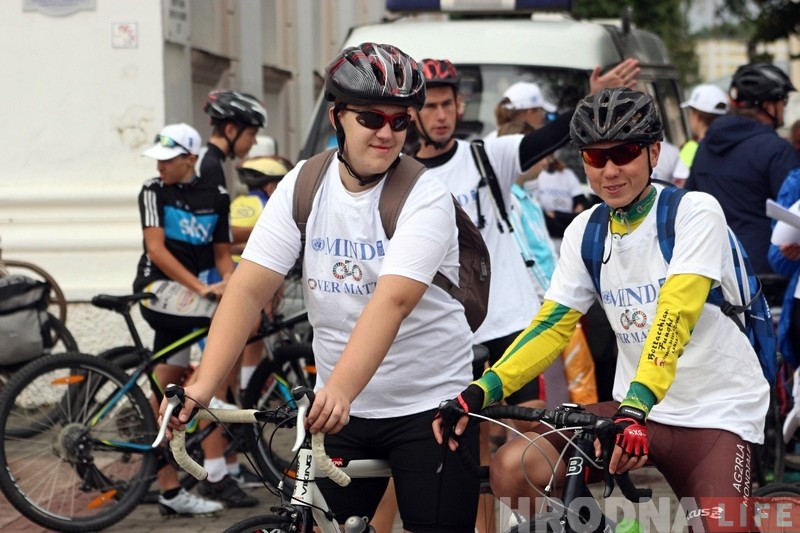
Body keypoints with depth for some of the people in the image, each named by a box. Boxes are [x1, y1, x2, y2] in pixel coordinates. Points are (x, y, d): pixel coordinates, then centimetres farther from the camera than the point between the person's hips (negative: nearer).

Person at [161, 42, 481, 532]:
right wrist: (202, 385, -22)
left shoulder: (425, 197, -14)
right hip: (337, 408, 4)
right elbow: (249, 289, -8)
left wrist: (339, 390, -43)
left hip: (428, 405, -3)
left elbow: (393, 301, -29)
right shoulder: (303, 185, -2)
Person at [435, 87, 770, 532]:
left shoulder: (695, 212, -12)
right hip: (633, 407, 4)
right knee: (512, 468, -16)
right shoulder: (586, 230, 4)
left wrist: (637, 405, -38)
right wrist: (481, 392, -13)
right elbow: (552, 325, 2)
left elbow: (675, 315, -25)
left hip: (717, 412, -4)